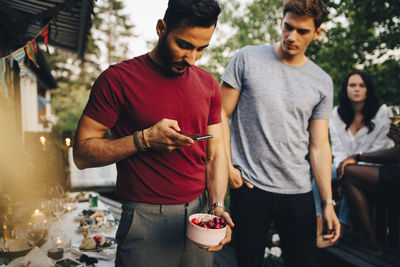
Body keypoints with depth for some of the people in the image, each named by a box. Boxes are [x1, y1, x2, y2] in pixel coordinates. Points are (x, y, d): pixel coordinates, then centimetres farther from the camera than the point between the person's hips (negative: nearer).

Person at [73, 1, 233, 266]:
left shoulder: (209, 84, 4)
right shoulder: (118, 79, -11)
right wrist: (144, 139, -21)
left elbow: (215, 154, 5)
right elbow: (82, 154, -10)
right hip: (147, 220, -4)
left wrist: (217, 205, -9)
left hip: (199, 213, 5)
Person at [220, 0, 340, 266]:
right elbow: (222, 114, 0)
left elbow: (319, 145, 6)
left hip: (298, 192, 2)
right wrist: (227, 166, -7)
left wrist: (328, 202, 1)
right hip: (248, 185, -2)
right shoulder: (247, 58, -2)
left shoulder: (322, 83, 5)